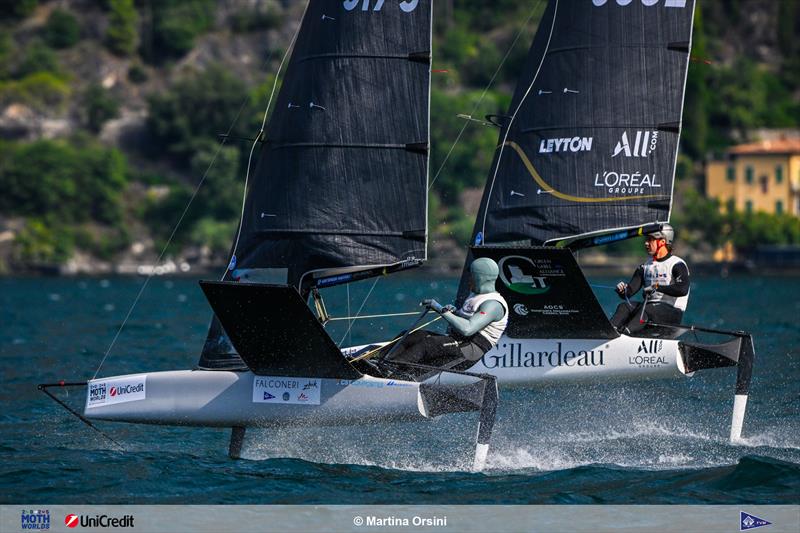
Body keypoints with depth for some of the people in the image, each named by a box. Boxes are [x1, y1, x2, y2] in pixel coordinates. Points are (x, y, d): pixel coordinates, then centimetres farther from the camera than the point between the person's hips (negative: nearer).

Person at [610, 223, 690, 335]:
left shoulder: (677, 264, -6)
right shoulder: (645, 266, 16)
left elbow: (683, 290, -24)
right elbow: (629, 291, 10)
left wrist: (657, 287, -30)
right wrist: (622, 290, -14)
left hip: (672, 312, -6)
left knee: (645, 309, -35)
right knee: (624, 306, -20)